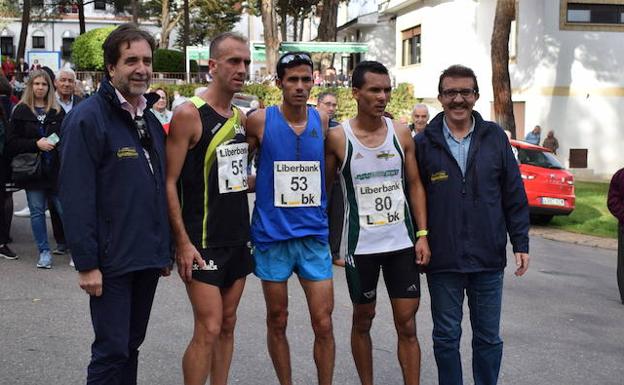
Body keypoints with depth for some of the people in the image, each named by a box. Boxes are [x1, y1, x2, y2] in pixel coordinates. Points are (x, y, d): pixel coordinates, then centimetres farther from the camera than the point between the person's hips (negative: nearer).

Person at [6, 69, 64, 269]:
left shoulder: (58, 111, 6)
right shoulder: (20, 111, 3)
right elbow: (11, 142, -2)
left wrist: (56, 143, -8)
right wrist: (36, 144, -14)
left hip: (56, 170, 0)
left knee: (65, 209, -3)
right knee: (37, 212, 5)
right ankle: (44, 252, 16)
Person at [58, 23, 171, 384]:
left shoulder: (150, 120, 12)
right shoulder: (88, 118, -11)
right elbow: (77, 197, -16)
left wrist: (166, 250, 14)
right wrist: (86, 263, -19)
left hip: (148, 258, 7)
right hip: (112, 260, -7)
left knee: (131, 345, 16)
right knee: (112, 351, -1)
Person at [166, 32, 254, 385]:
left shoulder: (242, 117, 10)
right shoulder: (190, 114, -12)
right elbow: (170, 182, -14)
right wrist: (183, 242, -18)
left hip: (238, 238, 7)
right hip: (202, 241, -7)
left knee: (227, 325, 12)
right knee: (209, 329, -8)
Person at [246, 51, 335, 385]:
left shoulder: (322, 121, 3)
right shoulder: (260, 121, -4)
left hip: (314, 233, 2)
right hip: (272, 233, -1)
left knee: (323, 322, 0)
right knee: (277, 321, 11)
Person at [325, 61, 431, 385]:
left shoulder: (401, 133, 1)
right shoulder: (338, 137, -7)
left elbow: (415, 185, 6)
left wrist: (422, 234, -1)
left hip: (402, 242, 2)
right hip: (360, 244, -2)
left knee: (407, 324, 3)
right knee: (363, 320, 12)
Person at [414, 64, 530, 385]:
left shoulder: (495, 137, 3)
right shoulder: (424, 143, -1)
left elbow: (514, 195, 5)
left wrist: (520, 243, 2)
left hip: (488, 259, 1)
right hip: (442, 260, -1)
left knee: (488, 337, 11)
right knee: (446, 337, 10)